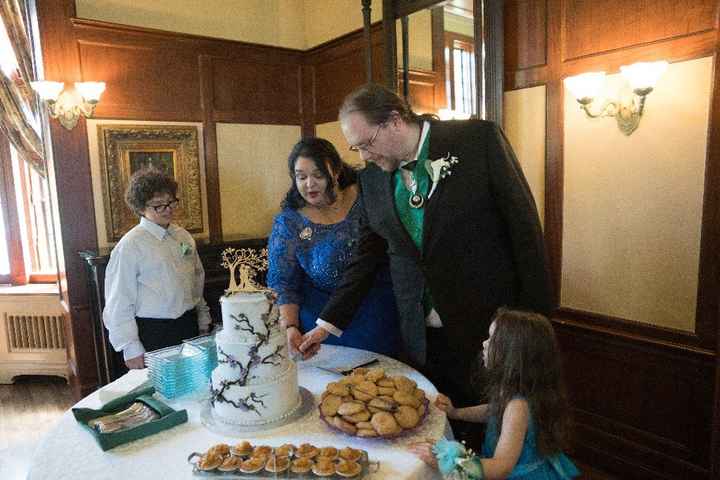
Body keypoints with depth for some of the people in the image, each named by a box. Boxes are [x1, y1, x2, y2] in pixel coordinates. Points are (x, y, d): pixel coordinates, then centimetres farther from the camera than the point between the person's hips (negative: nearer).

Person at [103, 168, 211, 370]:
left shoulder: (184, 236, 6)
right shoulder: (130, 246, -11)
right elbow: (119, 303, -9)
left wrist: (203, 323, 13)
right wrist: (131, 349, -9)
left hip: (189, 328, 5)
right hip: (152, 334, -5)